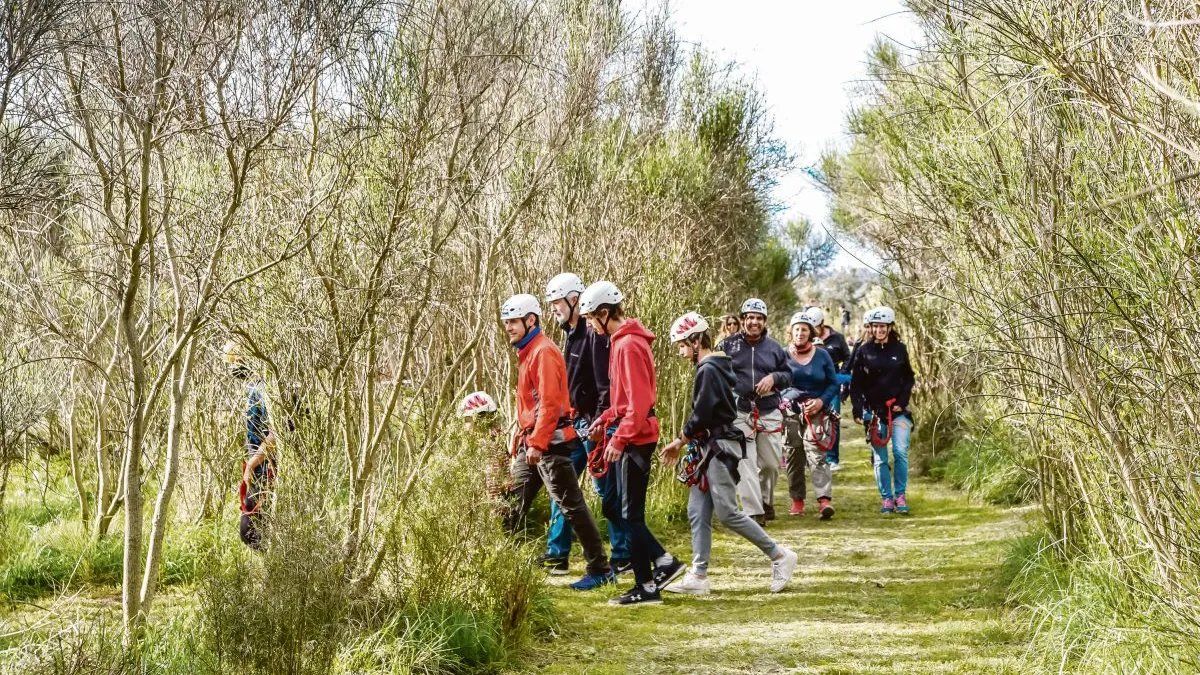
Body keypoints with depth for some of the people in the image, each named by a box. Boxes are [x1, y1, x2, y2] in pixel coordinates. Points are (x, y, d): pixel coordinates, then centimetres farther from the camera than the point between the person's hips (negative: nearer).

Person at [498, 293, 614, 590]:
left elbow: (549, 402, -21)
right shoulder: (527, 352, 17)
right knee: (513, 505, 10)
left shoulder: (543, 352, -13)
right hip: (531, 443, 10)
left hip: (550, 443, -10)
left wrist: (537, 443, -24)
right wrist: (524, 438, 17)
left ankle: (600, 571, -1)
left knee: (572, 506, -6)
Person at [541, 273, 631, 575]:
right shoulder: (572, 334, 15)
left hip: (595, 424, -10)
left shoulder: (594, 334, -15)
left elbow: (606, 385, -20)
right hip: (576, 423, 10)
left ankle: (623, 556, 6)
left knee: (608, 491, -3)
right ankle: (556, 555, 16)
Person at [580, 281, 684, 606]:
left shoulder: (629, 345, -17)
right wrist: (606, 420, 12)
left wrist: (619, 438, -22)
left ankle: (646, 586, 3)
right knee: (629, 513, 12)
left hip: (634, 439, -10)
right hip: (630, 437, 10)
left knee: (631, 514, -3)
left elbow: (639, 400, -22)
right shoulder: (621, 341, 14)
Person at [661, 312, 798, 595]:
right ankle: (698, 576, 6)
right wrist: (684, 442, 13)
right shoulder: (715, 367, 16)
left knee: (727, 513, -8)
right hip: (712, 448, 10)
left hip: (720, 447, -10)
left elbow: (701, 415, -19)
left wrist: (680, 442, -5)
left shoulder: (708, 370, -15)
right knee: (697, 513, 6)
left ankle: (779, 556, 2)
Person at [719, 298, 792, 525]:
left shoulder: (774, 348, 11)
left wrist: (774, 378, -5)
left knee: (771, 463, 9)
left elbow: (788, 374, 16)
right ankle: (754, 512, -8)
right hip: (739, 413, -3)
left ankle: (766, 502, 33)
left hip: (769, 413, 3)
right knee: (745, 463, -10)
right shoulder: (729, 345, 3)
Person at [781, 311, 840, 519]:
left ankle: (825, 499, -22)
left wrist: (821, 401, -7)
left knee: (817, 454, -15)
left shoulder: (822, 356, 6)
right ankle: (797, 500, 14)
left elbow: (833, 383, 9)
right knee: (793, 457, 3)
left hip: (817, 412, -1)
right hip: (790, 413, 1)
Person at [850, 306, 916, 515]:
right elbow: (855, 383, 5)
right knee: (880, 458, 2)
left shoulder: (899, 349, 5)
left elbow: (909, 379, 10)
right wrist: (857, 410, -3)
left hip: (898, 410, 0)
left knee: (900, 451, -11)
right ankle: (886, 498, 10)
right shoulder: (864, 351, 3)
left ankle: (900, 496, 1)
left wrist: (902, 402, -3)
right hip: (874, 411, 0)